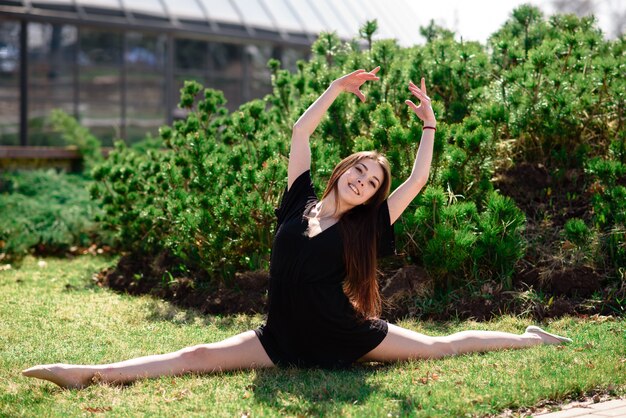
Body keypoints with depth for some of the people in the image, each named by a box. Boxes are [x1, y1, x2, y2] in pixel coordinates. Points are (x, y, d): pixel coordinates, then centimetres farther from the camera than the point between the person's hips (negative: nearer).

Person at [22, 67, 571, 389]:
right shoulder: (300, 203, 4)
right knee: (197, 358, -12)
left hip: (346, 335, -1)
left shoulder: (363, 228, 0)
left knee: (438, 346, 6)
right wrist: (338, 87, 1)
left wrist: (429, 125, -6)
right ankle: (87, 374, -22)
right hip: (284, 338, 1)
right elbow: (300, 132, 3)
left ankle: (527, 339, 24)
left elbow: (418, 180, -4)